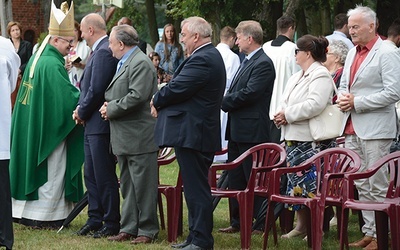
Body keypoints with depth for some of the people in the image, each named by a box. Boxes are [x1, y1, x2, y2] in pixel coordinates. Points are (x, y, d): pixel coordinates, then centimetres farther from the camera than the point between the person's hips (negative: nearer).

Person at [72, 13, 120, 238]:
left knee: (105, 176, -3)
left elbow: (96, 90, -22)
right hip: (93, 125, 10)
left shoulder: (104, 52, -18)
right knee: (91, 175, 15)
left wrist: (82, 112, -8)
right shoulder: (100, 50, 13)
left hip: (100, 124, -10)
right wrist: (82, 110, 5)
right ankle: (95, 220, 23)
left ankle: (111, 224, 4)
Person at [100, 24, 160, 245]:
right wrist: (108, 106, 3)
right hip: (124, 138, 10)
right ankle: (129, 228, 21)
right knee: (128, 185, 15)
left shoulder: (140, 63, -15)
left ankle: (147, 230, 3)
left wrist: (111, 109, -14)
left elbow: (137, 96, -24)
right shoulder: (124, 63, 18)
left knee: (143, 185, -3)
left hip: (139, 137, -10)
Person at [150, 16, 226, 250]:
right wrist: (161, 102, 2)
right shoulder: (211, 56, 16)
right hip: (199, 132, 11)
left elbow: (176, 88, -20)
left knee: (197, 189, -6)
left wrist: (156, 101, -2)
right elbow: (181, 86, 15)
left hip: (192, 133, -11)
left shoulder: (202, 60, -19)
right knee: (196, 187, 16)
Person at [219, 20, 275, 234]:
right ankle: (237, 222, 21)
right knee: (235, 179, 14)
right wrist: (226, 100, 0)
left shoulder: (263, 64, -14)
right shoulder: (247, 62, 17)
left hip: (252, 131, -10)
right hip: (237, 130, 10)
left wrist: (224, 102, -11)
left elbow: (249, 93, -23)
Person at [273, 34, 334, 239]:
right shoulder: (297, 77, 21)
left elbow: (314, 105, -22)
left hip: (309, 140, -10)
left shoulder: (321, 76, -9)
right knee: (295, 182, 11)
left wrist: (287, 114, -17)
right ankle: (301, 225, 17)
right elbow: (286, 102, 22)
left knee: (311, 184, -9)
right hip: (292, 138, 10)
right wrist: (280, 115, -1)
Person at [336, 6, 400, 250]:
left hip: (375, 128, -8)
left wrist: (357, 101, -15)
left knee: (377, 186, -5)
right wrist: (342, 97, 4)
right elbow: (344, 84, 28)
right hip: (353, 128, 8)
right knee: (362, 185, 10)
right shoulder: (353, 53, 17)